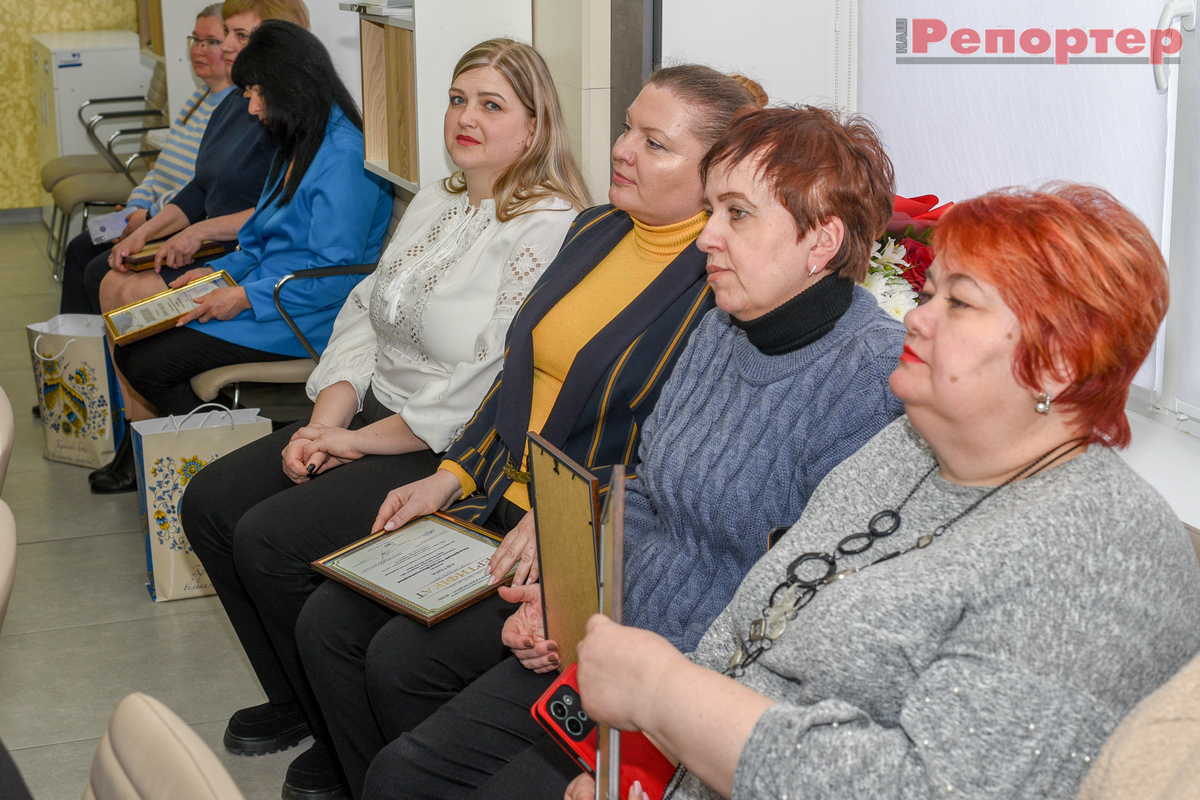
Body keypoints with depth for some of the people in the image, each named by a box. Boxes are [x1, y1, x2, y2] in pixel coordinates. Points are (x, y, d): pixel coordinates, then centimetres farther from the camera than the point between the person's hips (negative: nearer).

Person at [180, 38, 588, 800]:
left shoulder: (549, 231, -18)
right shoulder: (436, 202, 12)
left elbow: (493, 392, -23)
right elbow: (365, 313, 12)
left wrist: (361, 442, -17)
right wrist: (325, 424, -3)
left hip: (458, 454, -9)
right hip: (374, 417, 10)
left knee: (271, 539, -20)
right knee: (211, 503, 3)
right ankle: (296, 705, 18)